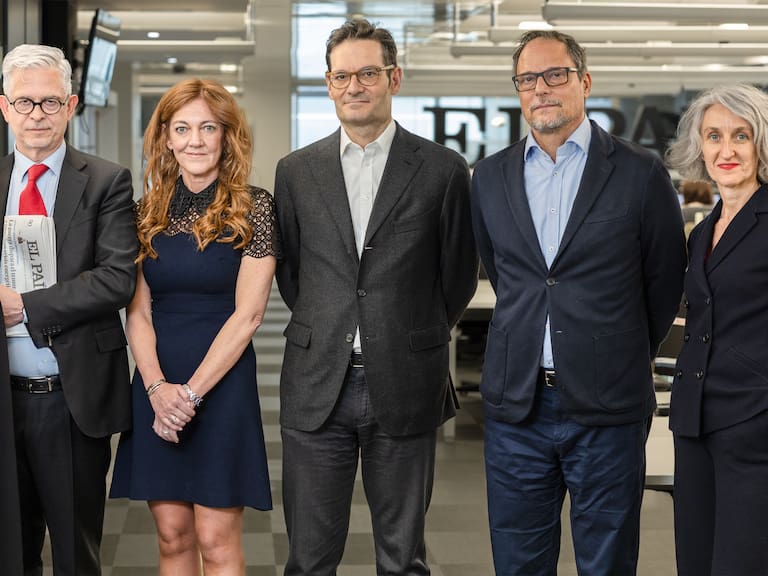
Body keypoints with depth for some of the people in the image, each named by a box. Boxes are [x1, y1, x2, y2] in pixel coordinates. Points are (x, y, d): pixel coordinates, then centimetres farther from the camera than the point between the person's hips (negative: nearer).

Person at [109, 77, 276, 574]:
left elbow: (247, 315, -9)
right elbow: (138, 313, 5)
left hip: (223, 383, -4)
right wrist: (157, 388, -11)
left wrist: (191, 392, -13)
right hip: (156, 387, 4)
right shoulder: (150, 211, 8)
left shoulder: (253, 206, -4)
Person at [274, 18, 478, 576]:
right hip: (316, 388, 2)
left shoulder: (444, 170, 0)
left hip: (406, 389, -1)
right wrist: (324, 332, 10)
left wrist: (417, 340, 10)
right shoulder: (296, 171, 7)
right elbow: (288, 268, 15)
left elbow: (460, 273, 7)